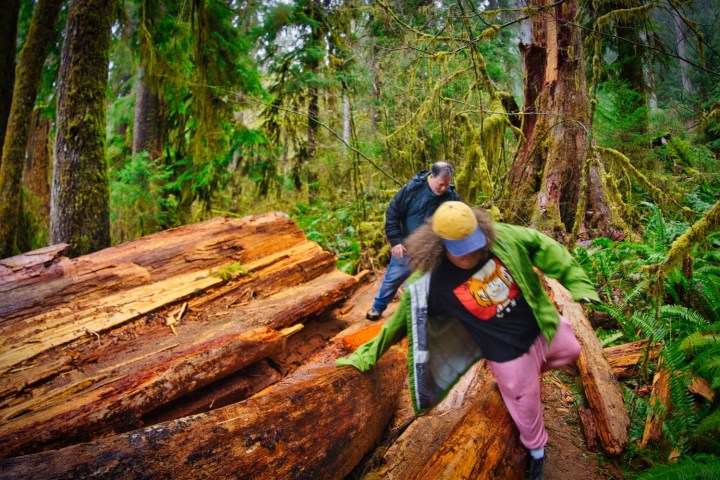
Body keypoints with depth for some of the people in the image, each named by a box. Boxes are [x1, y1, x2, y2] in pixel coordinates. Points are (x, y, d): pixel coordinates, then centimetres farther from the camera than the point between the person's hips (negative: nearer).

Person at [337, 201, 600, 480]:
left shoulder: (500, 237, -19)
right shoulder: (430, 283, -28)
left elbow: (540, 245, -6)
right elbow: (401, 320, -17)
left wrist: (575, 280, -7)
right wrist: (368, 354, -12)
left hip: (543, 326, 5)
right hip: (508, 352, -4)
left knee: (569, 351, 29)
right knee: (526, 405, 15)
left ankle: (528, 371, 50)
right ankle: (536, 448, 48)